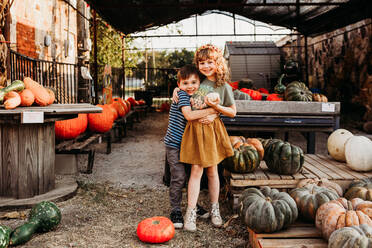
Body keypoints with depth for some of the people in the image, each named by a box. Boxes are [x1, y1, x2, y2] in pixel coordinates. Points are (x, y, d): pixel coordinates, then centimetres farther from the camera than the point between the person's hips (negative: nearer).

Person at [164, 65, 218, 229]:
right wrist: (211, 110, -23)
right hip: (175, 143, -7)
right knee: (178, 178, -6)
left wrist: (213, 116, -24)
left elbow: (214, 111, 0)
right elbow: (189, 115, -29)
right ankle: (175, 210, 9)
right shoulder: (181, 95, -15)